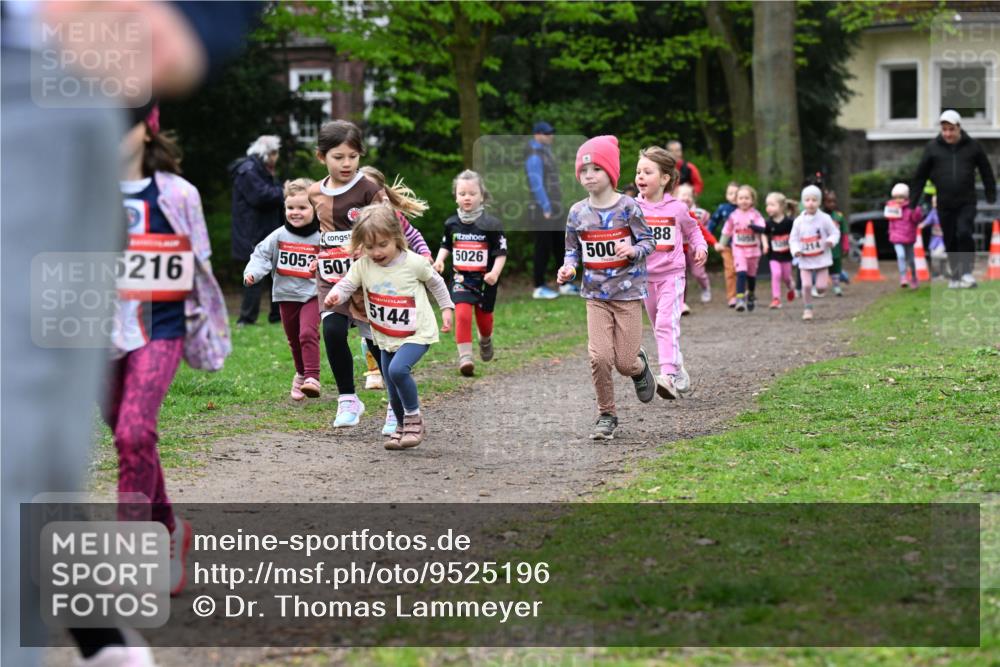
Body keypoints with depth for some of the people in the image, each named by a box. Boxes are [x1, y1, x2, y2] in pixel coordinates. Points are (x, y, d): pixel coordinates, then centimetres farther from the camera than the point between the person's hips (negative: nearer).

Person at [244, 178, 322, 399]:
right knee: (293, 339, 15)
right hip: (286, 295, 4)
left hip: (312, 294, -4)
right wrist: (252, 273, -16)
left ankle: (312, 378, -25)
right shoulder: (279, 236, 0)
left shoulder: (321, 238, -6)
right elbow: (261, 255, 1)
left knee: (308, 333, -21)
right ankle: (300, 375, 34)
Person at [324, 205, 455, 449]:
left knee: (398, 369, -29)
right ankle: (404, 428, 34)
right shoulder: (363, 265, -7)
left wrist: (447, 309, 5)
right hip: (386, 337, 5)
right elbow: (347, 284, -11)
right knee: (394, 392, 9)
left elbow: (435, 282, 3)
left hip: (417, 333, -5)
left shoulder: (414, 263, -13)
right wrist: (335, 296, -34)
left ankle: (414, 418, -10)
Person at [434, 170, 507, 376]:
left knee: (484, 318, 14)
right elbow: (446, 245, 19)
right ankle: (465, 356, -18)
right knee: (462, 313, -18)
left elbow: (501, 252, -7)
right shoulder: (452, 223, 2)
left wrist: (495, 272, -22)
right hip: (461, 278, 1)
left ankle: (485, 341, 48)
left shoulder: (490, 224, -9)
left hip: (485, 280, -1)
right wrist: (439, 260, 0)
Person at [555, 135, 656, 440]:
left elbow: (648, 241, -2)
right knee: (599, 357, -9)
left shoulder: (628, 207, -8)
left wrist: (633, 250, -23)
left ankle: (639, 366, 36)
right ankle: (606, 415, 8)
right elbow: (572, 248, 12)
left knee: (624, 362, -2)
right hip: (596, 295, 2)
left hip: (628, 292, -2)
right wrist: (568, 267, -9)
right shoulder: (578, 212, 1)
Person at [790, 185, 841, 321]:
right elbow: (793, 239, 4)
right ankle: (807, 309, 7)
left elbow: (835, 232, -1)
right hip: (805, 260, 1)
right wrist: (796, 250, -15)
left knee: (821, 286, -3)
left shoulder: (824, 218, -7)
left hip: (822, 258, -1)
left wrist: (831, 240, -22)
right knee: (806, 285, -9)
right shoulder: (799, 221, -3)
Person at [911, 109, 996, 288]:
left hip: (967, 203, -1)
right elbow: (920, 175, 4)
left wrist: (991, 197, 11)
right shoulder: (933, 147, 0)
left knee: (964, 233, -20)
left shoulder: (972, 146, 0)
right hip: (944, 205, 1)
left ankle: (967, 272, -9)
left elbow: (986, 172, 11)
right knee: (950, 241, 6)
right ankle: (956, 276, 21)